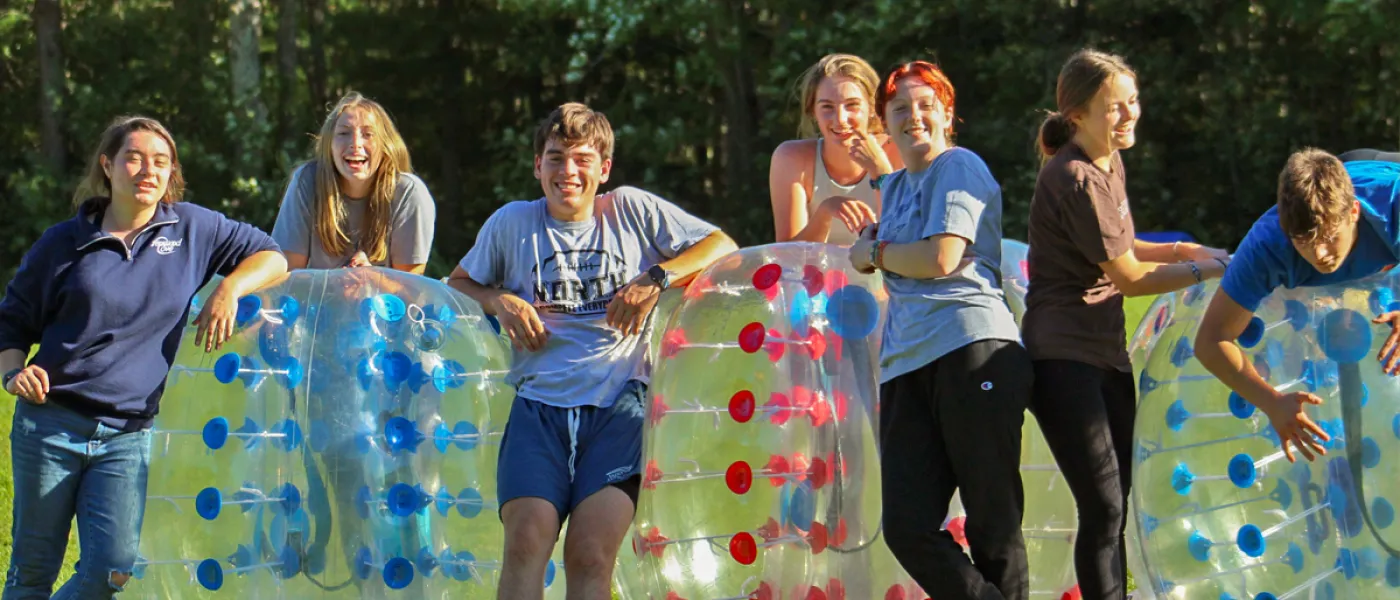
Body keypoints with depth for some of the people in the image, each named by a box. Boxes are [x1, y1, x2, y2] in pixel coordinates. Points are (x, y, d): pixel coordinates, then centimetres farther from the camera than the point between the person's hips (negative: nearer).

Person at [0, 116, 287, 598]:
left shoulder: (191, 228, 7)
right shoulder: (64, 244, 3)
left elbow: (272, 257, 12)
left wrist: (228, 290, -6)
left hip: (129, 435, 1)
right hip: (50, 425, -1)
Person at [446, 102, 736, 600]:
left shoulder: (632, 211, 11)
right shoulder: (513, 223, 14)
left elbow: (724, 247, 10)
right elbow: (457, 284, 27)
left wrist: (656, 278, -5)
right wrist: (498, 302, 4)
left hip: (618, 403, -1)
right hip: (539, 404, 1)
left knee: (591, 556, -20)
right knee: (527, 541, -23)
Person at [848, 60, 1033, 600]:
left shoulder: (960, 167, 2)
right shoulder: (892, 186, 25)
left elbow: (942, 258, -9)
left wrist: (875, 254, 7)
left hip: (973, 350, -7)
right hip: (906, 367, 7)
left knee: (993, 524, -4)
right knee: (907, 529, -7)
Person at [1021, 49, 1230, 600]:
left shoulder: (1110, 162, 12)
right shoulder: (1075, 180, -17)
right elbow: (1128, 277, -13)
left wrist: (1180, 250, 11)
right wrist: (1208, 270, -7)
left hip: (1106, 352, 9)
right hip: (1063, 357, -9)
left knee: (1116, 503, 9)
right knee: (1103, 505, -13)